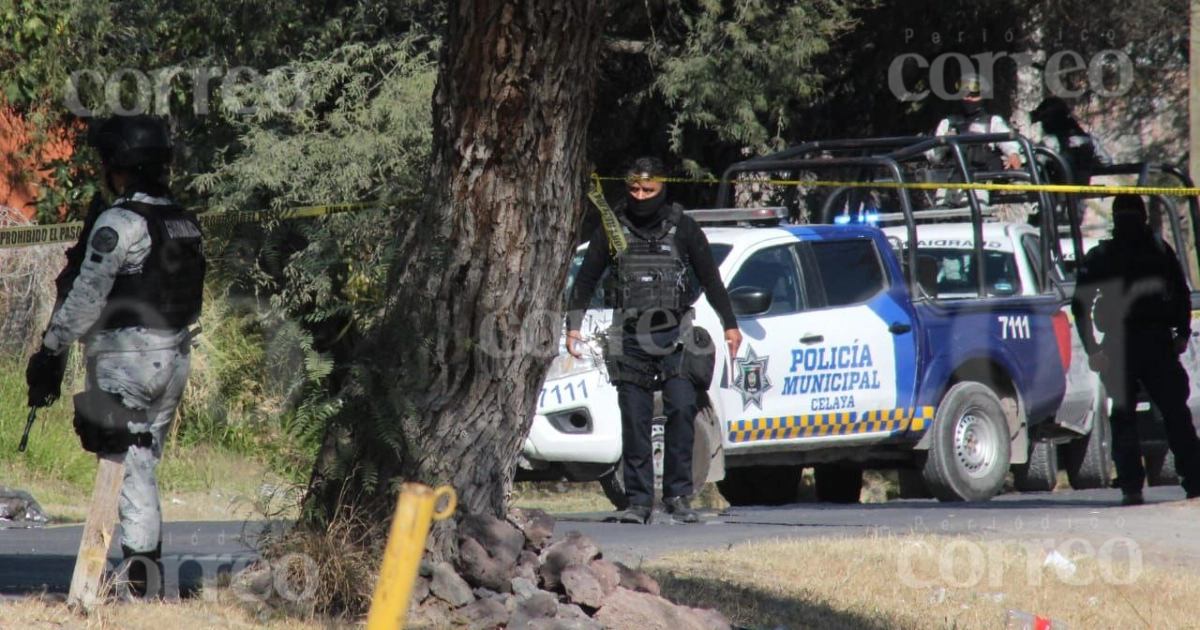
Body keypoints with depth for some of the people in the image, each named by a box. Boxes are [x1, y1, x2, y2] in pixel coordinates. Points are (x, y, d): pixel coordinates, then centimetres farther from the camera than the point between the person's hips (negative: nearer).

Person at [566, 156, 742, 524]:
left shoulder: (682, 228, 5)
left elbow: (710, 278, 14)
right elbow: (586, 280, 13)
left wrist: (730, 324, 15)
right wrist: (573, 326, 6)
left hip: (673, 334, -1)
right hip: (629, 338, 1)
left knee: (682, 408, -14)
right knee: (635, 421, 0)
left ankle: (678, 496, -8)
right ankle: (638, 501, 3)